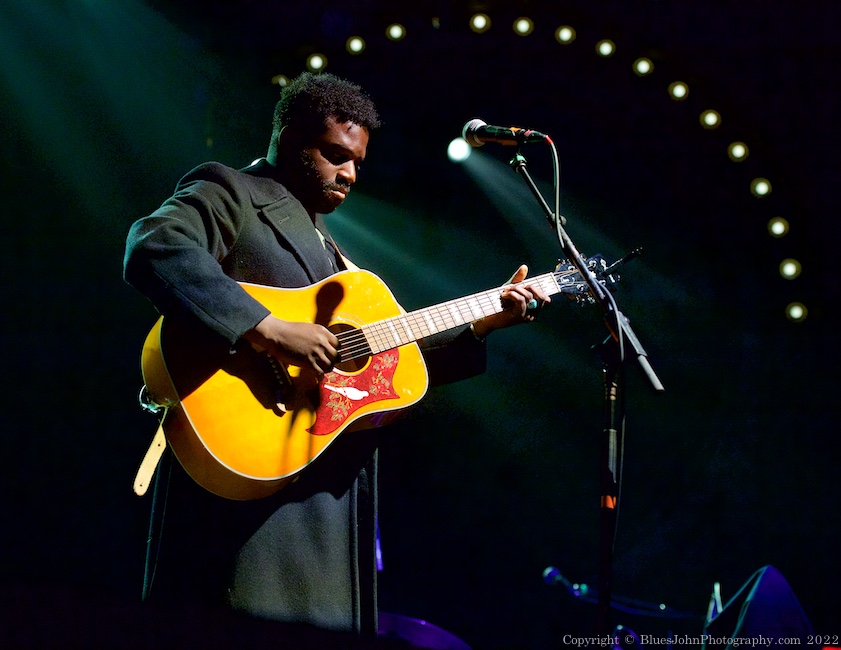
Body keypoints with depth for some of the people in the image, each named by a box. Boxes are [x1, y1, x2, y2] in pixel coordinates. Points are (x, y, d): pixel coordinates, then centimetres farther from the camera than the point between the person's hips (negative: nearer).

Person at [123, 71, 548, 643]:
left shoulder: (327, 246, 26)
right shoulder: (227, 192, 1)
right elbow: (154, 249, -21)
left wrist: (484, 322, 18)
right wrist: (269, 330, -26)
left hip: (332, 485, 8)